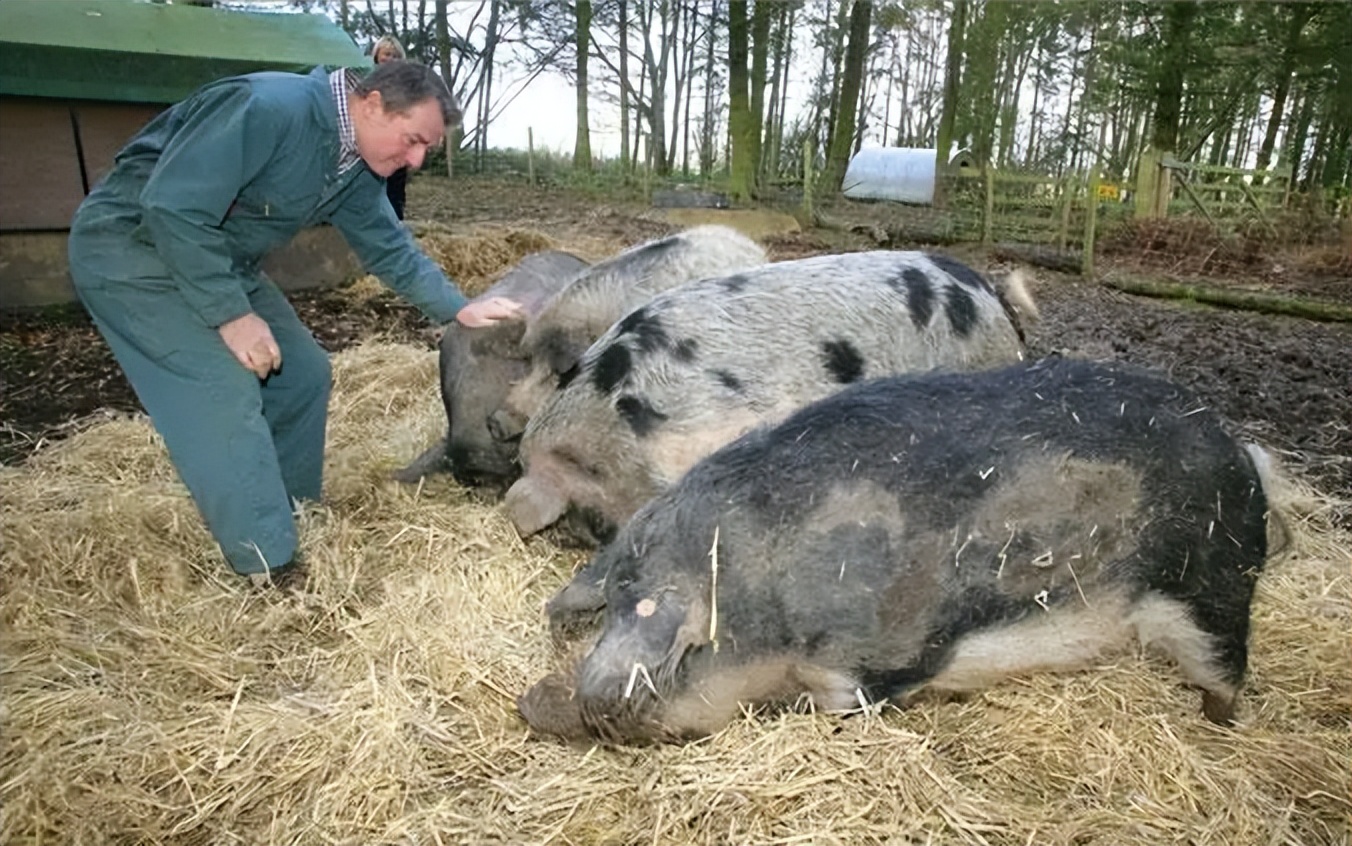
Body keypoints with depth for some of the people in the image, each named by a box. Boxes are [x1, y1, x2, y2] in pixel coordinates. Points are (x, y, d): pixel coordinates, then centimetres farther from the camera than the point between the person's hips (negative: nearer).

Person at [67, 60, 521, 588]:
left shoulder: (357, 169, 0)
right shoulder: (271, 108, -29)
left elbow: (391, 249, 10)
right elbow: (172, 208, -31)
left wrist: (460, 310, 2)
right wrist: (232, 314, -28)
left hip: (216, 259, 9)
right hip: (127, 245, -9)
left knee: (302, 373, 5)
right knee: (226, 393, -19)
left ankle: (289, 518, 19)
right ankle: (272, 572, -11)